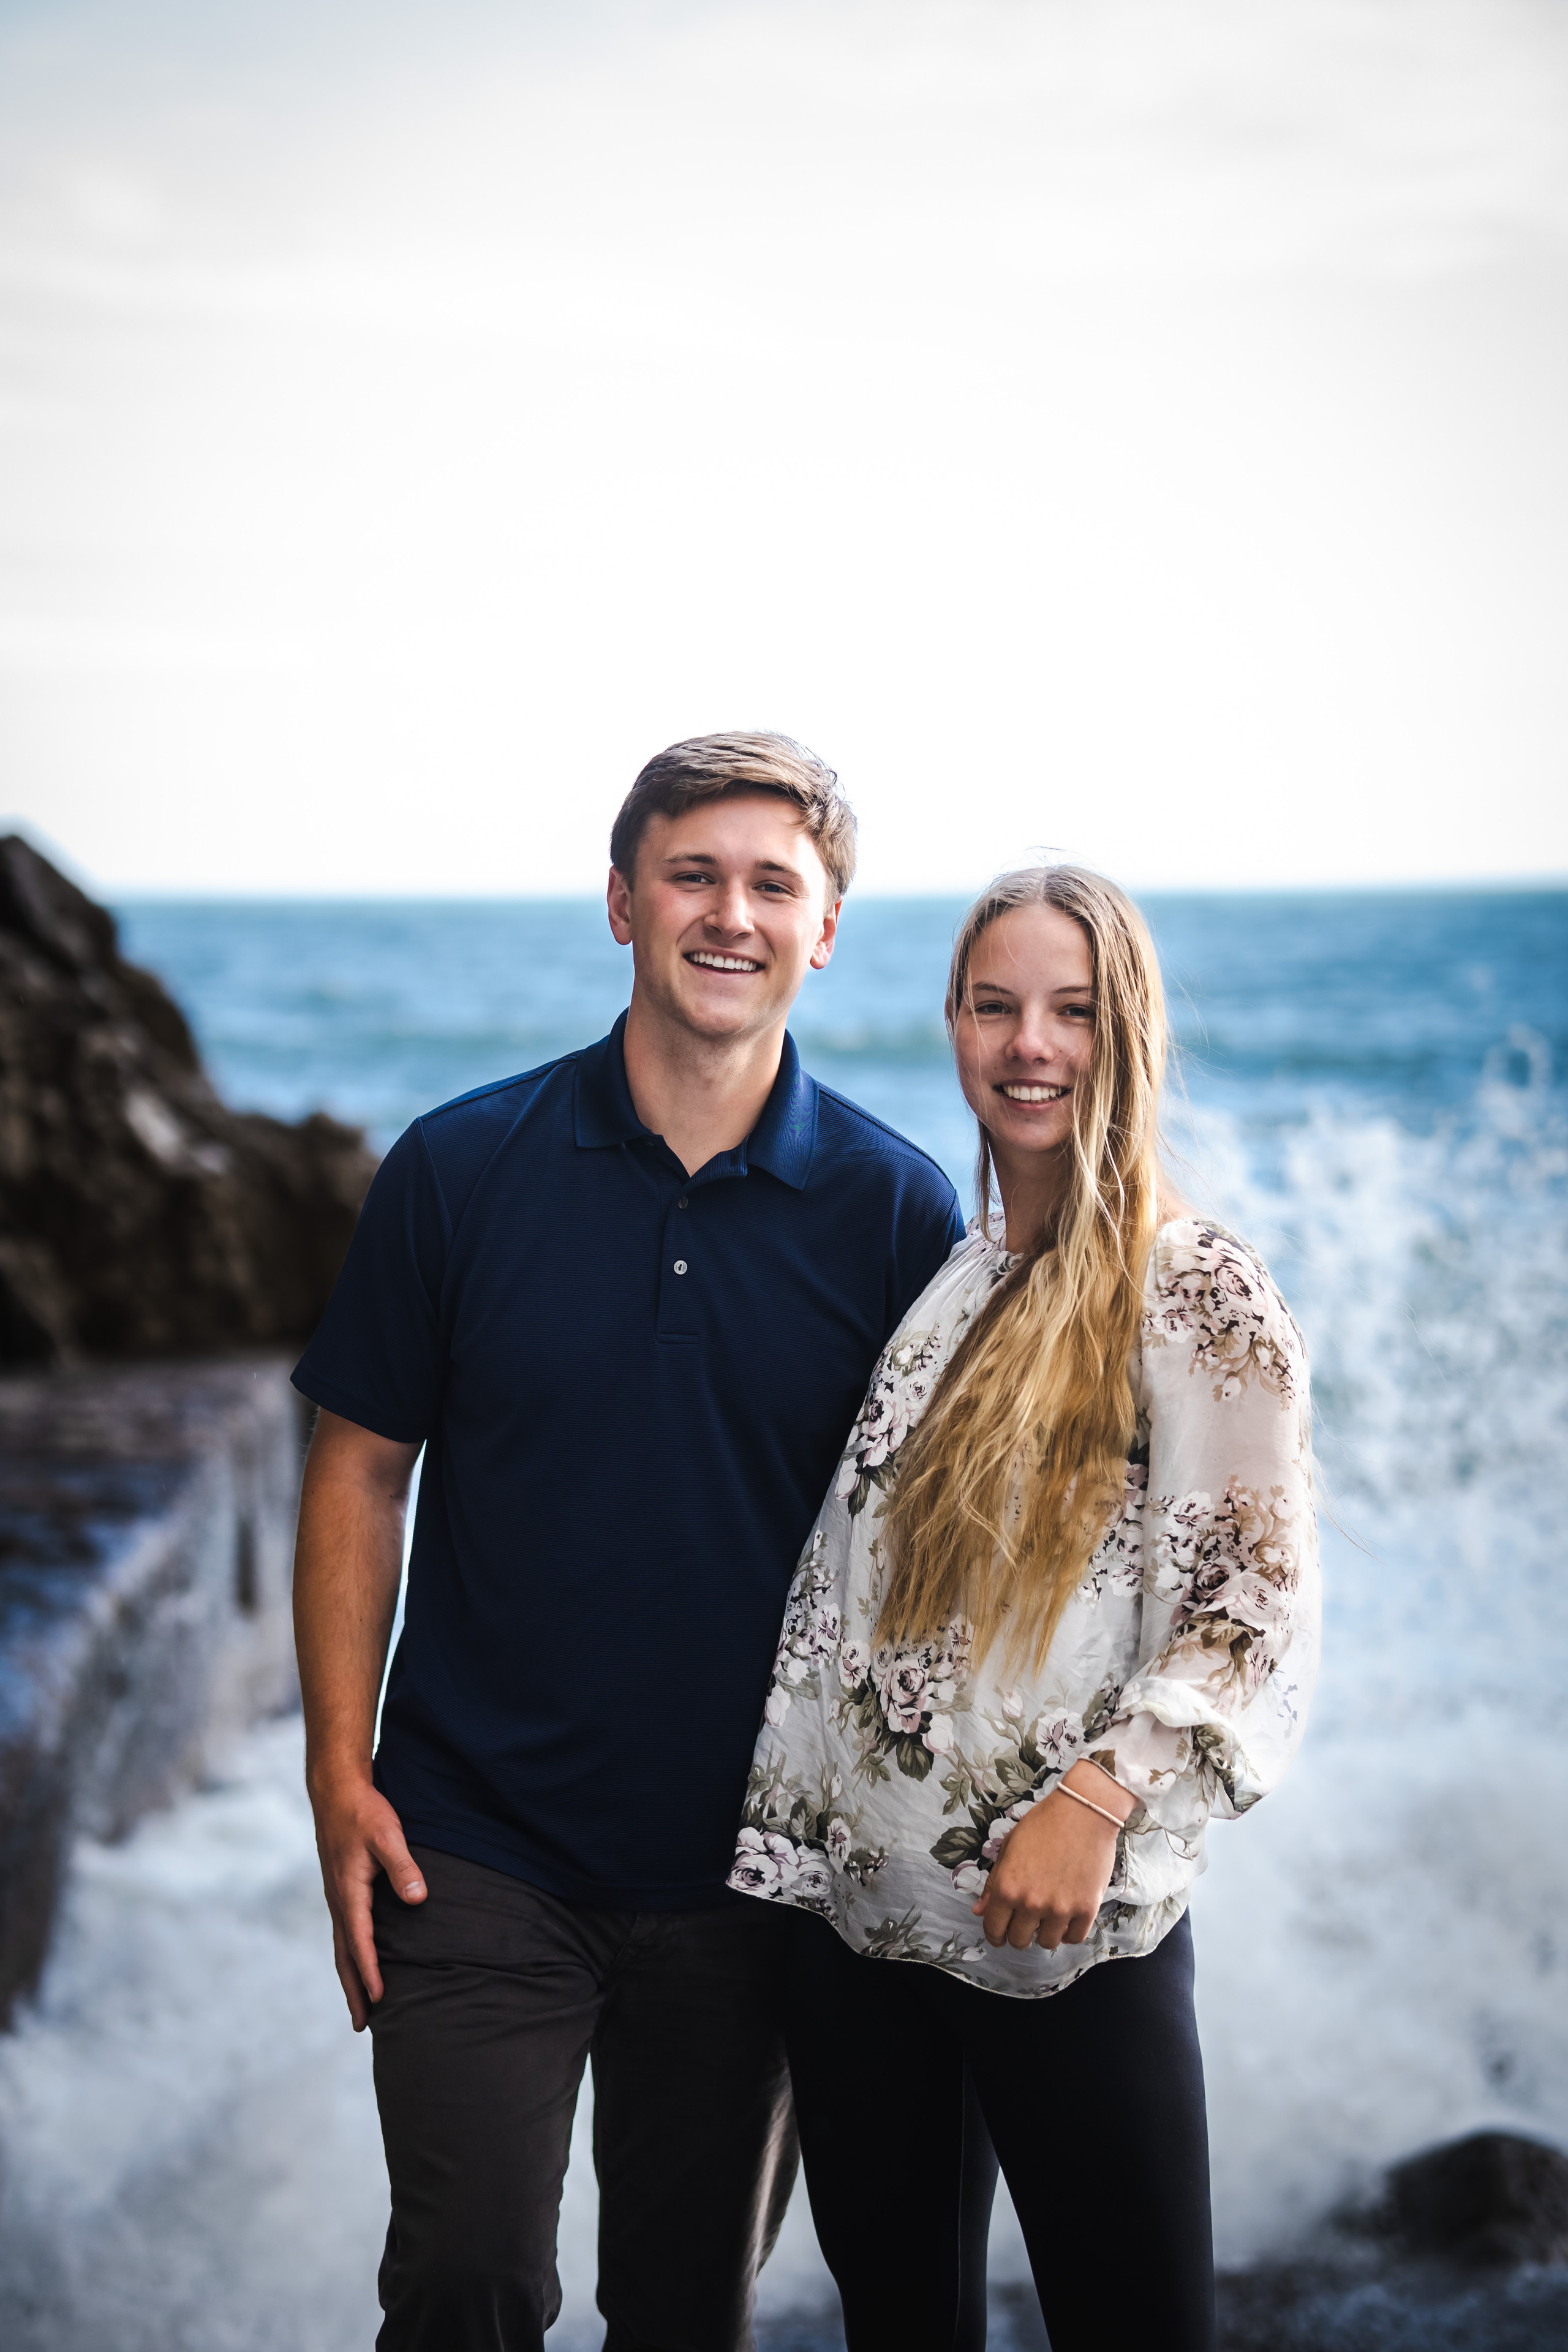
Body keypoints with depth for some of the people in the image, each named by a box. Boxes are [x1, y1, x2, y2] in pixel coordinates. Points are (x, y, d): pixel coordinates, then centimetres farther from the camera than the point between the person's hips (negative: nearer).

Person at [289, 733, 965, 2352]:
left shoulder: (895, 1208, -3)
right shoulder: (459, 1168, -4)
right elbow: (362, 1472, 1)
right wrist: (338, 1769, -5)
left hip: (753, 1859, 1)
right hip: (475, 1849, -1)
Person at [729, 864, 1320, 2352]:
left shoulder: (1197, 1294, -7)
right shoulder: (933, 1279, 11)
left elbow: (1259, 1606, -12)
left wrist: (1098, 1799, -24)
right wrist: (784, 1839, 13)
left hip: (1072, 1940, -5)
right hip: (855, 1906, 6)